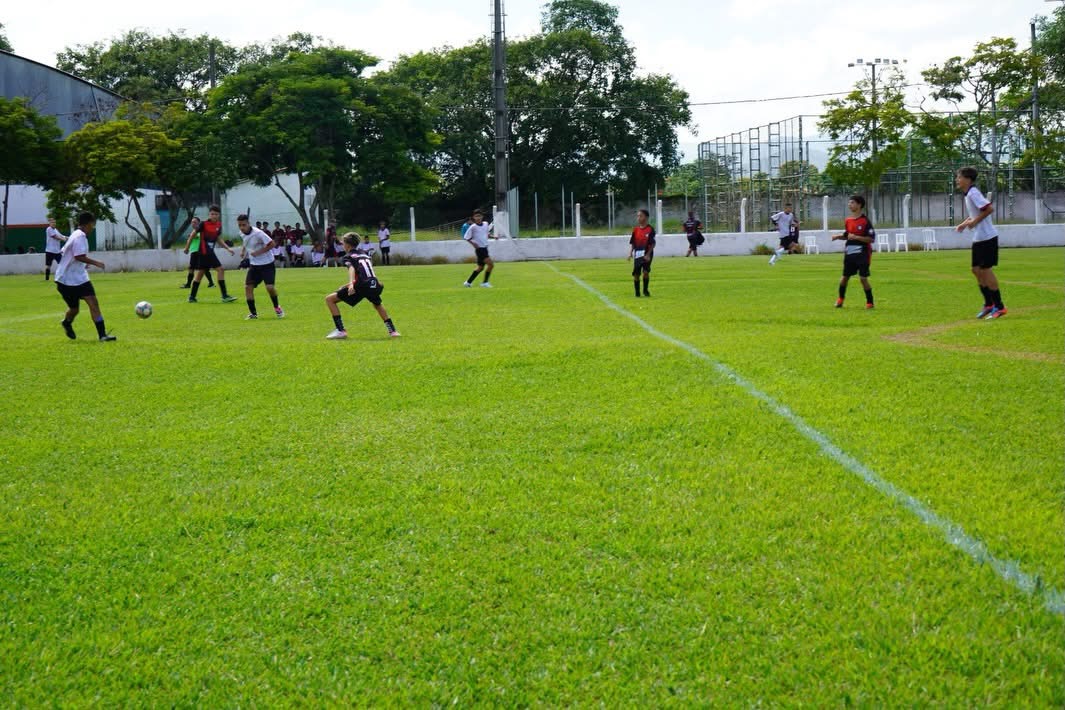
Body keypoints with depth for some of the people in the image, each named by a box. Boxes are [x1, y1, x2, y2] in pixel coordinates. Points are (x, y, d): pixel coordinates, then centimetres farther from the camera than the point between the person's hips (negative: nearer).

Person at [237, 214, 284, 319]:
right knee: (248, 287, -8)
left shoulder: (258, 233, -20)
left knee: (270, 287, -16)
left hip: (267, 264, -6)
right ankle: (253, 313, 2)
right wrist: (243, 250, 8)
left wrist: (259, 252, -23)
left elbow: (272, 244, -19)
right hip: (254, 265, 6)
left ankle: (277, 307, 12)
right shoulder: (242, 234, 2)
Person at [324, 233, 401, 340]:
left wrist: (351, 284, -28)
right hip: (375, 286, 6)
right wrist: (350, 284, 42)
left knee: (330, 299, 6)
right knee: (377, 304, 40)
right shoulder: (365, 255, 30)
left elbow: (351, 268, -11)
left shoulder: (348, 257, 11)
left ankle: (340, 330, -3)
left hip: (362, 286, -6)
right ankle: (392, 331, 30)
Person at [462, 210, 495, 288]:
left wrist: (493, 237, 2)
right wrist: (473, 243, -17)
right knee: (491, 264, -18)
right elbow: (466, 237, -5)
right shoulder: (473, 227, -11)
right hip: (479, 249, -7)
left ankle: (468, 282, 28)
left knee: (480, 267, 17)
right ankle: (485, 283, -9)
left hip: (485, 248, 7)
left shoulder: (486, 224, 5)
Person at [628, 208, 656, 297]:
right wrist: (630, 253, -1)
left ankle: (645, 290, 3)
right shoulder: (635, 229, 8)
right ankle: (637, 292, 16)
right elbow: (632, 243, 12)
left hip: (646, 254, -4)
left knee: (645, 271, -16)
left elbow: (652, 244, -7)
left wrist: (648, 254, -16)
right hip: (637, 254, 4)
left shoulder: (650, 229, -6)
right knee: (636, 274, 3)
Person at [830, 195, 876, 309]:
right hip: (849, 254, 6)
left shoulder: (865, 221, -11)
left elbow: (872, 239, -14)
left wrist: (856, 237, -22)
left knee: (863, 278, -6)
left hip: (862, 254, -6)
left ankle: (870, 302, 5)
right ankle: (840, 299, 29)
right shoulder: (848, 221, 9)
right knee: (845, 276, 12)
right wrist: (838, 236, 3)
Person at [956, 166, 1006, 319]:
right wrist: (964, 223, 13)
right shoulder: (968, 194, 13)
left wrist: (974, 222, -20)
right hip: (978, 238, 10)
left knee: (985, 270, -7)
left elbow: (989, 208, -26)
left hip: (987, 237, -10)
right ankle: (989, 304, 20)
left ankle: (999, 307, 0)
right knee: (976, 270, 11)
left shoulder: (973, 193, -16)